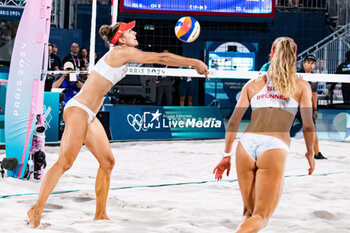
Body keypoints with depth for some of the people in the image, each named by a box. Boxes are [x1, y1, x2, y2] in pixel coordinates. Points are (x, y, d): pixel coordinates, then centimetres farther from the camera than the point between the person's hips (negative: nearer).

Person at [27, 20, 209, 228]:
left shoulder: (124, 54, 16)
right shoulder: (121, 52, -11)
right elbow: (162, 58, -11)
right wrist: (194, 62, -5)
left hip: (89, 116, 10)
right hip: (78, 110, -10)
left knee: (108, 162, 8)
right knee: (65, 162, -12)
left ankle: (100, 214, 15)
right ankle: (37, 210, -7)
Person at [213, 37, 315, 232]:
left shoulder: (253, 84, 19)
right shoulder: (301, 86, 12)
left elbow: (233, 122, 14)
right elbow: (308, 125, 6)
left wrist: (227, 154, 20)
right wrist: (310, 153, 22)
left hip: (247, 143, 3)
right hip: (275, 147, -3)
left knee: (249, 213, 20)